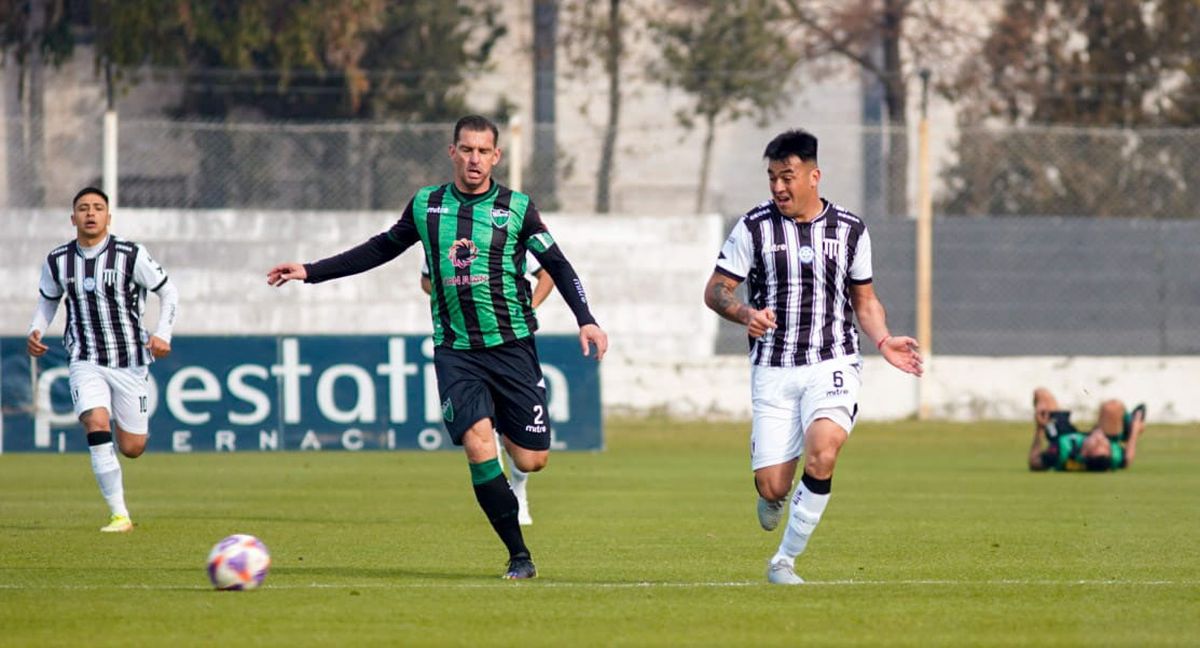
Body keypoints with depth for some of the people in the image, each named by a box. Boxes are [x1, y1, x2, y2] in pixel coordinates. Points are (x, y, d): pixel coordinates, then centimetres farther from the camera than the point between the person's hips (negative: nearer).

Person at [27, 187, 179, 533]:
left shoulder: (131, 255, -9)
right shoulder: (58, 261, 0)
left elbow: (168, 293, 0)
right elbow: (48, 300, 18)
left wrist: (162, 334, -14)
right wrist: (36, 331, -1)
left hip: (129, 360, -1)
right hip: (85, 362, 1)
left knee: (132, 449, 1)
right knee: (97, 425, -25)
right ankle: (119, 515, -19)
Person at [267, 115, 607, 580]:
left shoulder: (517, 208, 1)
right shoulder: (426, 206, 6)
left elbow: (557, 265, 5)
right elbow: (381, 249, 20)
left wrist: (586, 320, -8)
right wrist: (310, 272, 18)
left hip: (512, 345, 0)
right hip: (455, 351, 0)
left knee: (531, 461, -2)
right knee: (478, 445, -20)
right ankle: (519, 555, -10)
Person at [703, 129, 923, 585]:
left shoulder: (850, 230, 8)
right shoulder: (754, 227, 1)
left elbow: (864, 299, 19)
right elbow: (716, 290, 3)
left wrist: (883, 342, 1)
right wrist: (746, 314, -18)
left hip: (832, 364, 0)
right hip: (772, 371, 0)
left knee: (821, 454, -27)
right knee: (773, 487, -8)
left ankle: (784, 561, -10)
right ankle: (773, 496, 34)